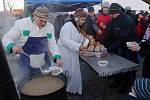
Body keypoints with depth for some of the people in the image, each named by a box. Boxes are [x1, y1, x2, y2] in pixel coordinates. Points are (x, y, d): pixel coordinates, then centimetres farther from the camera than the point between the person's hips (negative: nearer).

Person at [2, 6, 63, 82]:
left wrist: (57, 57, -15)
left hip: (44, 62, 4)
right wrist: (12, 46, -32)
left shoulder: (50, 27, -3)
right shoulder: (21, 23, -13)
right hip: (27, 63, -3)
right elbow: (6, 38, -10)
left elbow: (52, 44, 1)